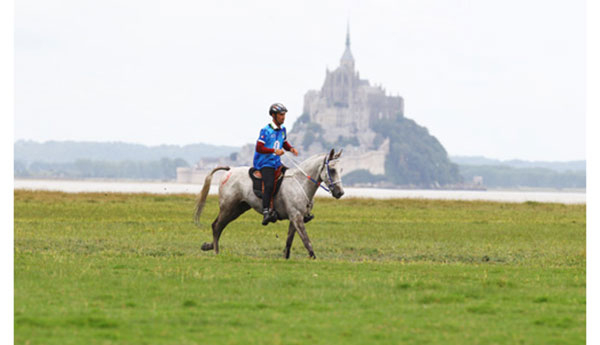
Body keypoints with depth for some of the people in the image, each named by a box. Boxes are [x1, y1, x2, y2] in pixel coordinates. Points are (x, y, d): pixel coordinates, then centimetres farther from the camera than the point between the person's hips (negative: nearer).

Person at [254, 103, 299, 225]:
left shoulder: (283, 130, 10)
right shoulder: (266, 131, -13)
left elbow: (285, 143, 24)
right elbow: (259, 148, -16)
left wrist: (291, 148, 3)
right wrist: (274, 151, -24)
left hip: (276, 162, 8)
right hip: (265, 163, -8)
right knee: (269, 184, -27)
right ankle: (266, 212, -31)